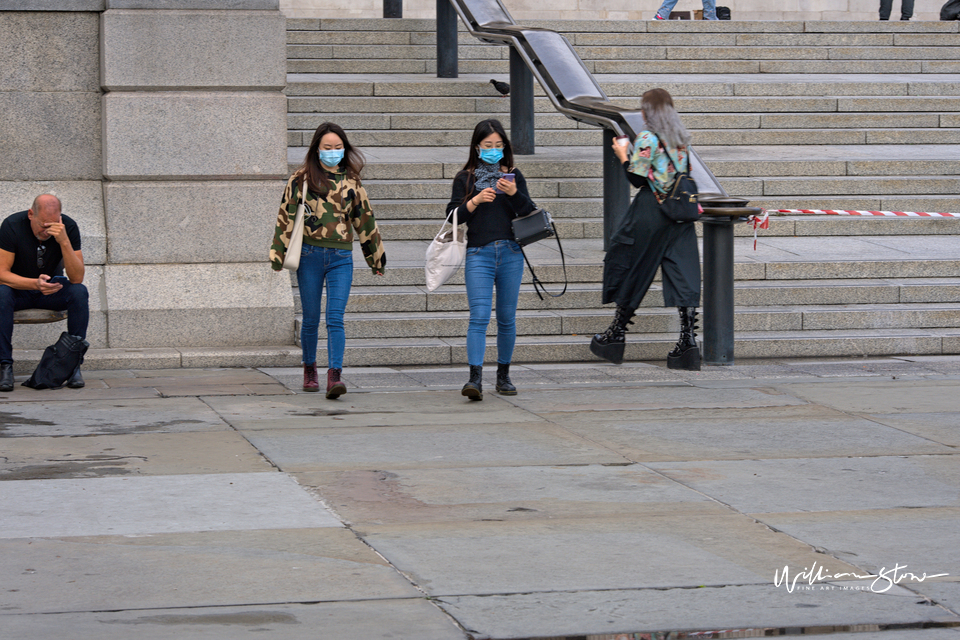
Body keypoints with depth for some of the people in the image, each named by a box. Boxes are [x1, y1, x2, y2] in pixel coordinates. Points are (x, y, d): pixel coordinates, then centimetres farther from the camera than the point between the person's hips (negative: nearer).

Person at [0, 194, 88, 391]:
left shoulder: (69, 227, -18)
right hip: (18, 288, -1)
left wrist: (64, 242, -39)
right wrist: (35, 284, -41)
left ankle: (74, 362, -22)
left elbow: (77, 278, -25)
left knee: (79, 292, -30)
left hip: (52, 288, 1)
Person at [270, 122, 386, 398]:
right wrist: (278, 253, -2)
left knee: (335, 318, -11)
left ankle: (334, 376, -18)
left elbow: (364, 219, 16)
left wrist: (376, 258, 20)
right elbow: (286, 216, 3)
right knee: (311, 318, 8)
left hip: (341, 257, 1)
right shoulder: (302, 178, 2)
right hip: (310, 255, 0)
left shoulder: (350, 180, 9)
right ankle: (309, 370, 26)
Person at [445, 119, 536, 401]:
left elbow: (530, 213, 5)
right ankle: (475, 379, -20)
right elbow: (453, 215, 3)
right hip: (479, 253, -2)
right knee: (479, 316, -13)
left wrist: (514, 194, -12)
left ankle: (503, 375, 20)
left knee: (507, 319, 7)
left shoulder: (513, 176, 11)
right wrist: (475, 201, -13)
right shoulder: (465, 178, 8)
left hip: (511, 253, 2)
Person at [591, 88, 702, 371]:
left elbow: (638, 179, -13)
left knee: (630, 271, 8)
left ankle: (616, 334, 15)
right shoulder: (681, 138, 8)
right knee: (683, 273, 1)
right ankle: (688, 339, -9)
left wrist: (623, 155, 3)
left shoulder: (646, 139, -11)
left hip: (651, 212, -5)